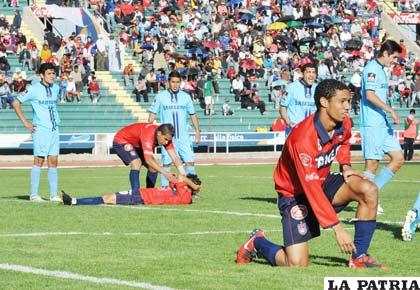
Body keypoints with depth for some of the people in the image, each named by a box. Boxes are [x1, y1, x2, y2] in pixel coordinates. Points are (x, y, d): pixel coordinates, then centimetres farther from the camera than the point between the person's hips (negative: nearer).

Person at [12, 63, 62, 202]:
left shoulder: (56, 88, 9)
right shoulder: (34, 89, -8)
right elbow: (16, 103, -5)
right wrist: (25, 122, -7)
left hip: (54, 129, 6)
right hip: (40, 129, -6)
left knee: (53, 161, 5)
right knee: (39, 160, -7)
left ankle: (53, 195, 7)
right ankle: (33, 194, -3)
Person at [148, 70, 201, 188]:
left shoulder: (185, 97, 8)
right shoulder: (160, 97, 3)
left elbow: (193, 115, 14)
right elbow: (152, 114, 5)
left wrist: (197, 131, 9)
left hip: (183, 136, 2)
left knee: (190, 161, -6)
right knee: (166, 163, -3)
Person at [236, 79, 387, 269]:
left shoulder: (344, 124, -9)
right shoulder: (303, 138, -33)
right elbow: (312, 189, -33)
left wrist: (345, 165, -3)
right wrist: (337, 228, -35)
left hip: (323, 181, 7)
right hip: (295, 194, -7)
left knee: (369, 191, -19)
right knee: (297, 265, -15)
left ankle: (359, 258, -10)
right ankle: (257, 242, 17)